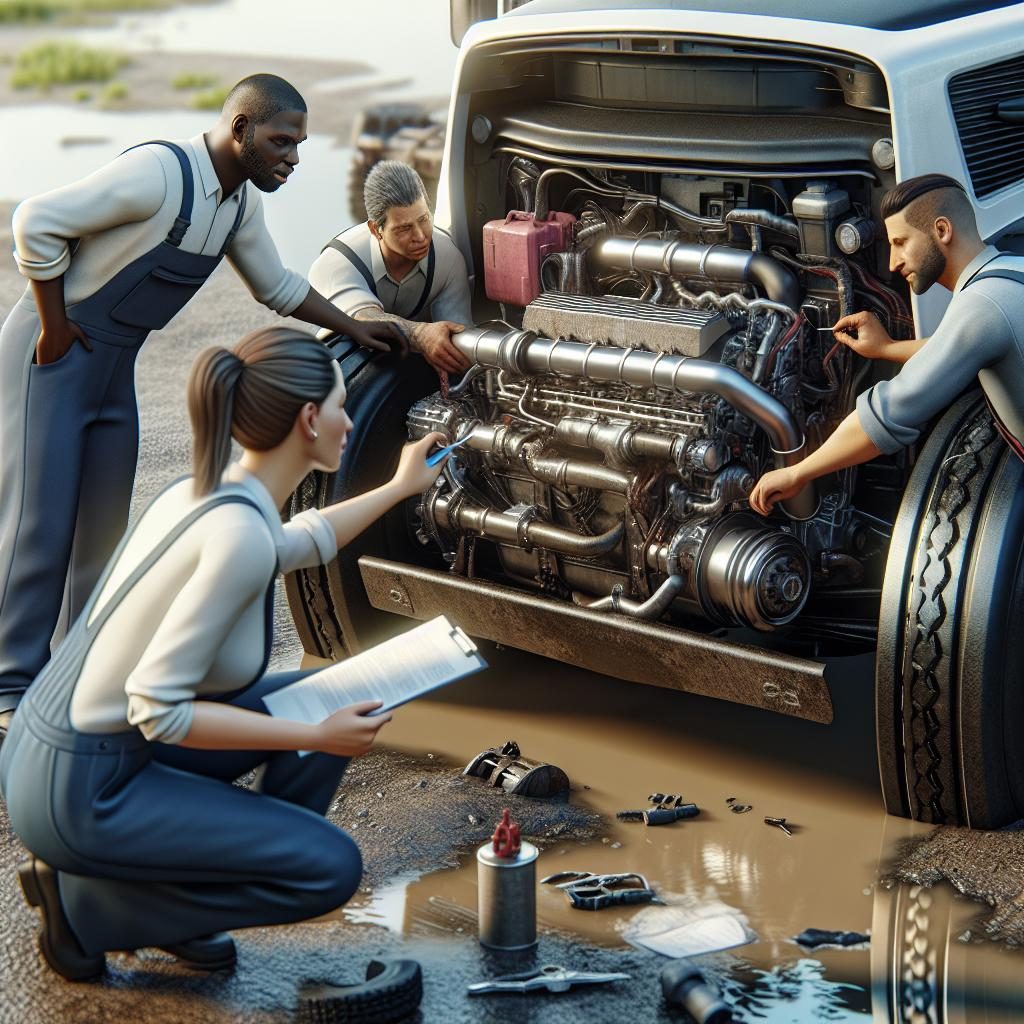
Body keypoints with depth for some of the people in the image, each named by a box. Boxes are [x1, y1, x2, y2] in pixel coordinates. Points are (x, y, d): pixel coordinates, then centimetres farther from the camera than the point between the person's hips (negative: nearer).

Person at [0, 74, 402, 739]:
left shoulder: (241, 203, 5)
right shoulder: (160, 173, -23)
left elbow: (277, 287, 21)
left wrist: (353, 328, 15)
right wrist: (55, 327, -18)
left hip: (115, 364, 8)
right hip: (54, 354, -8)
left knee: (103, 530, 8)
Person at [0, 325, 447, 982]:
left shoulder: (206, 491, 4)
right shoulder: (239, 533, -24)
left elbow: (300, 543, 29)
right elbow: (156, 711, -25)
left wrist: (400, 487, 38)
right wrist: (317, 737, -18)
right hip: (79, 792, -9)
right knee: (329, 868, -7)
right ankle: (86, 902, 1)